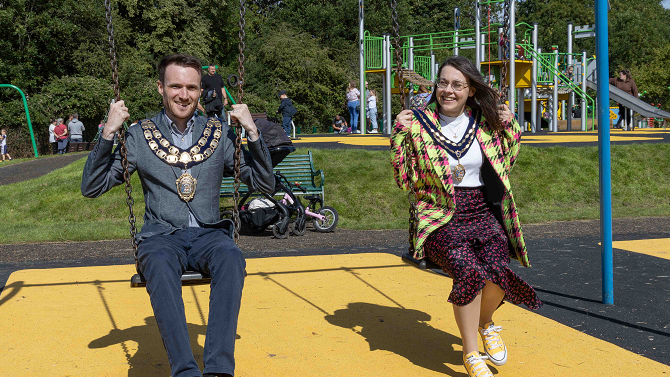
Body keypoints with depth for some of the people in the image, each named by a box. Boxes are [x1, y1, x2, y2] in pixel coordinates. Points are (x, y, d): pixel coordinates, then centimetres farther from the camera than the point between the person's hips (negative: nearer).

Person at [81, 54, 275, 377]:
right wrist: (108, 133, -6)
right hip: (161, 238, -1)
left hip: (209, 234, 1)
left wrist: (252, 132, -2)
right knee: (160, 265, -37)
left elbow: (264, 184, 11)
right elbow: (91, 188, 6)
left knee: (231, 258, -35)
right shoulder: (139, 136, 8)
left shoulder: (219, 134, 12)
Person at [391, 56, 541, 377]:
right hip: (441, 216, -3)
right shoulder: (418, 123, -1)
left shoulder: (485, 122, 7)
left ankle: (486, 323, 12)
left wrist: (511, 128, 8)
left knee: (498, 269, -24)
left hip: (483, 211, 3)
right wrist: (400, 135, -11)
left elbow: (505, 163, 22)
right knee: (469, 270, -29)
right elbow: (404, 180, -2)